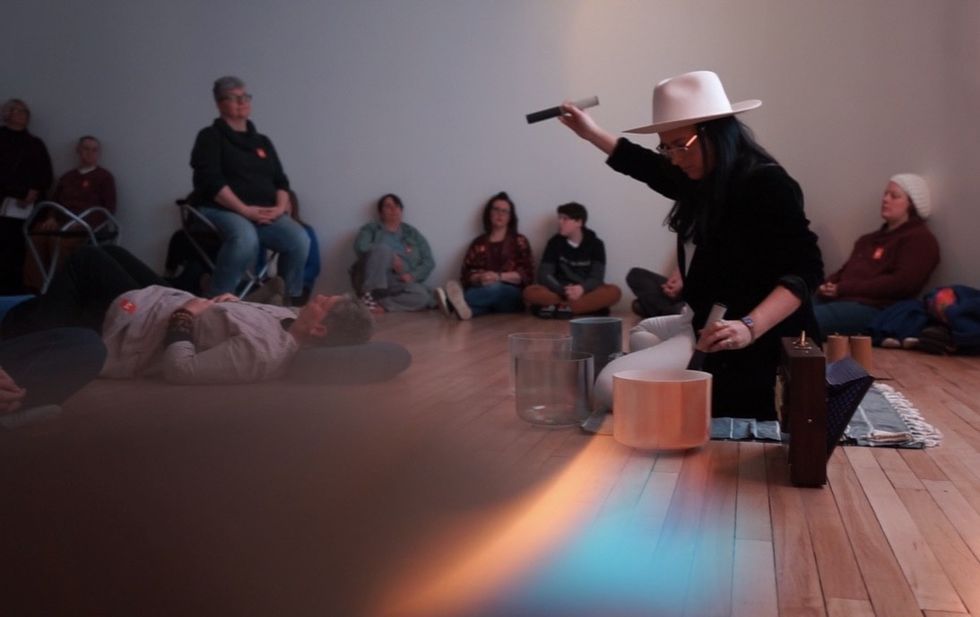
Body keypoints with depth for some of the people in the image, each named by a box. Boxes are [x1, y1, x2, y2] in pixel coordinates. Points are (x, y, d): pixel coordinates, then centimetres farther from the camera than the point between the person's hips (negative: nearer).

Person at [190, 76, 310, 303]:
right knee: (245, 238, -39)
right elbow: (211, 181, -10)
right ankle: (216, 300, -24)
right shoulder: (210, 137, 4)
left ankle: (290, 299, -8)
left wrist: (281, 207, -6)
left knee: (299, 239, -24)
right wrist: (245, 209, -18)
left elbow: (281, 180, 16)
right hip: (222, 210, -5)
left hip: (266, 214, 5)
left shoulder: (262, 141, 22)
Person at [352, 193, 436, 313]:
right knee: (382, 249, -30)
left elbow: (429, 262, 10)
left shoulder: (412, 234, 17)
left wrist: (412, 275, -9)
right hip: (374, 280, -3)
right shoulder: (371, 228, 11)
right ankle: (368, 297, -31)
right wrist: (391, 257, -17)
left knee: (423, 296, -28)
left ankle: (379, 305, -29)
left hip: (399, 284, 3)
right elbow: (360, 247, -10)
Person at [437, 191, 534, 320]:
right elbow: (466, 275, 9)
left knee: (494, 288, -38)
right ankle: (464, 306, -71)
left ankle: (452, 303, -62)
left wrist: (498, 277, -12)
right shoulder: (479, 243, 18)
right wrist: (479, 278, -15)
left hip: (512, 296, -2)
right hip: (483, 290, 2)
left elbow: (526, 275, 2)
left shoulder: (519, 241, 13)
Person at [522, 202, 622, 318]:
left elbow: (597, 277, -7)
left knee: (614, 292, -30)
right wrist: (563, 291, -25)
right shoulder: (555, 242, 4)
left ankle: (560, 308, -36)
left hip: (586, 293, 0)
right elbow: (544, 275, -6)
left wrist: (581, 289, -31)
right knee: (530, 292, -28)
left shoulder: (595, 244, 2)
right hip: (560, 293, 0)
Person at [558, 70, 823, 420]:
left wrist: (749, 327, -40)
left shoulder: (767, 184, -18)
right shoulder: (705, 182, 9)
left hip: (765, 350, -9)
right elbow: (652, 169, 29)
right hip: (721, 351, 9)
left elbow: (805, 268, -25)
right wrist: (591, 133, 30)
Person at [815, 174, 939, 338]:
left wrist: (843, 289, -13)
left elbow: (902, 284, -11)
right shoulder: (871, 238, 31)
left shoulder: (919, 239, 4)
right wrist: (828, 285, 0)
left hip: (873, 308, -8)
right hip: (840, 299, 8)